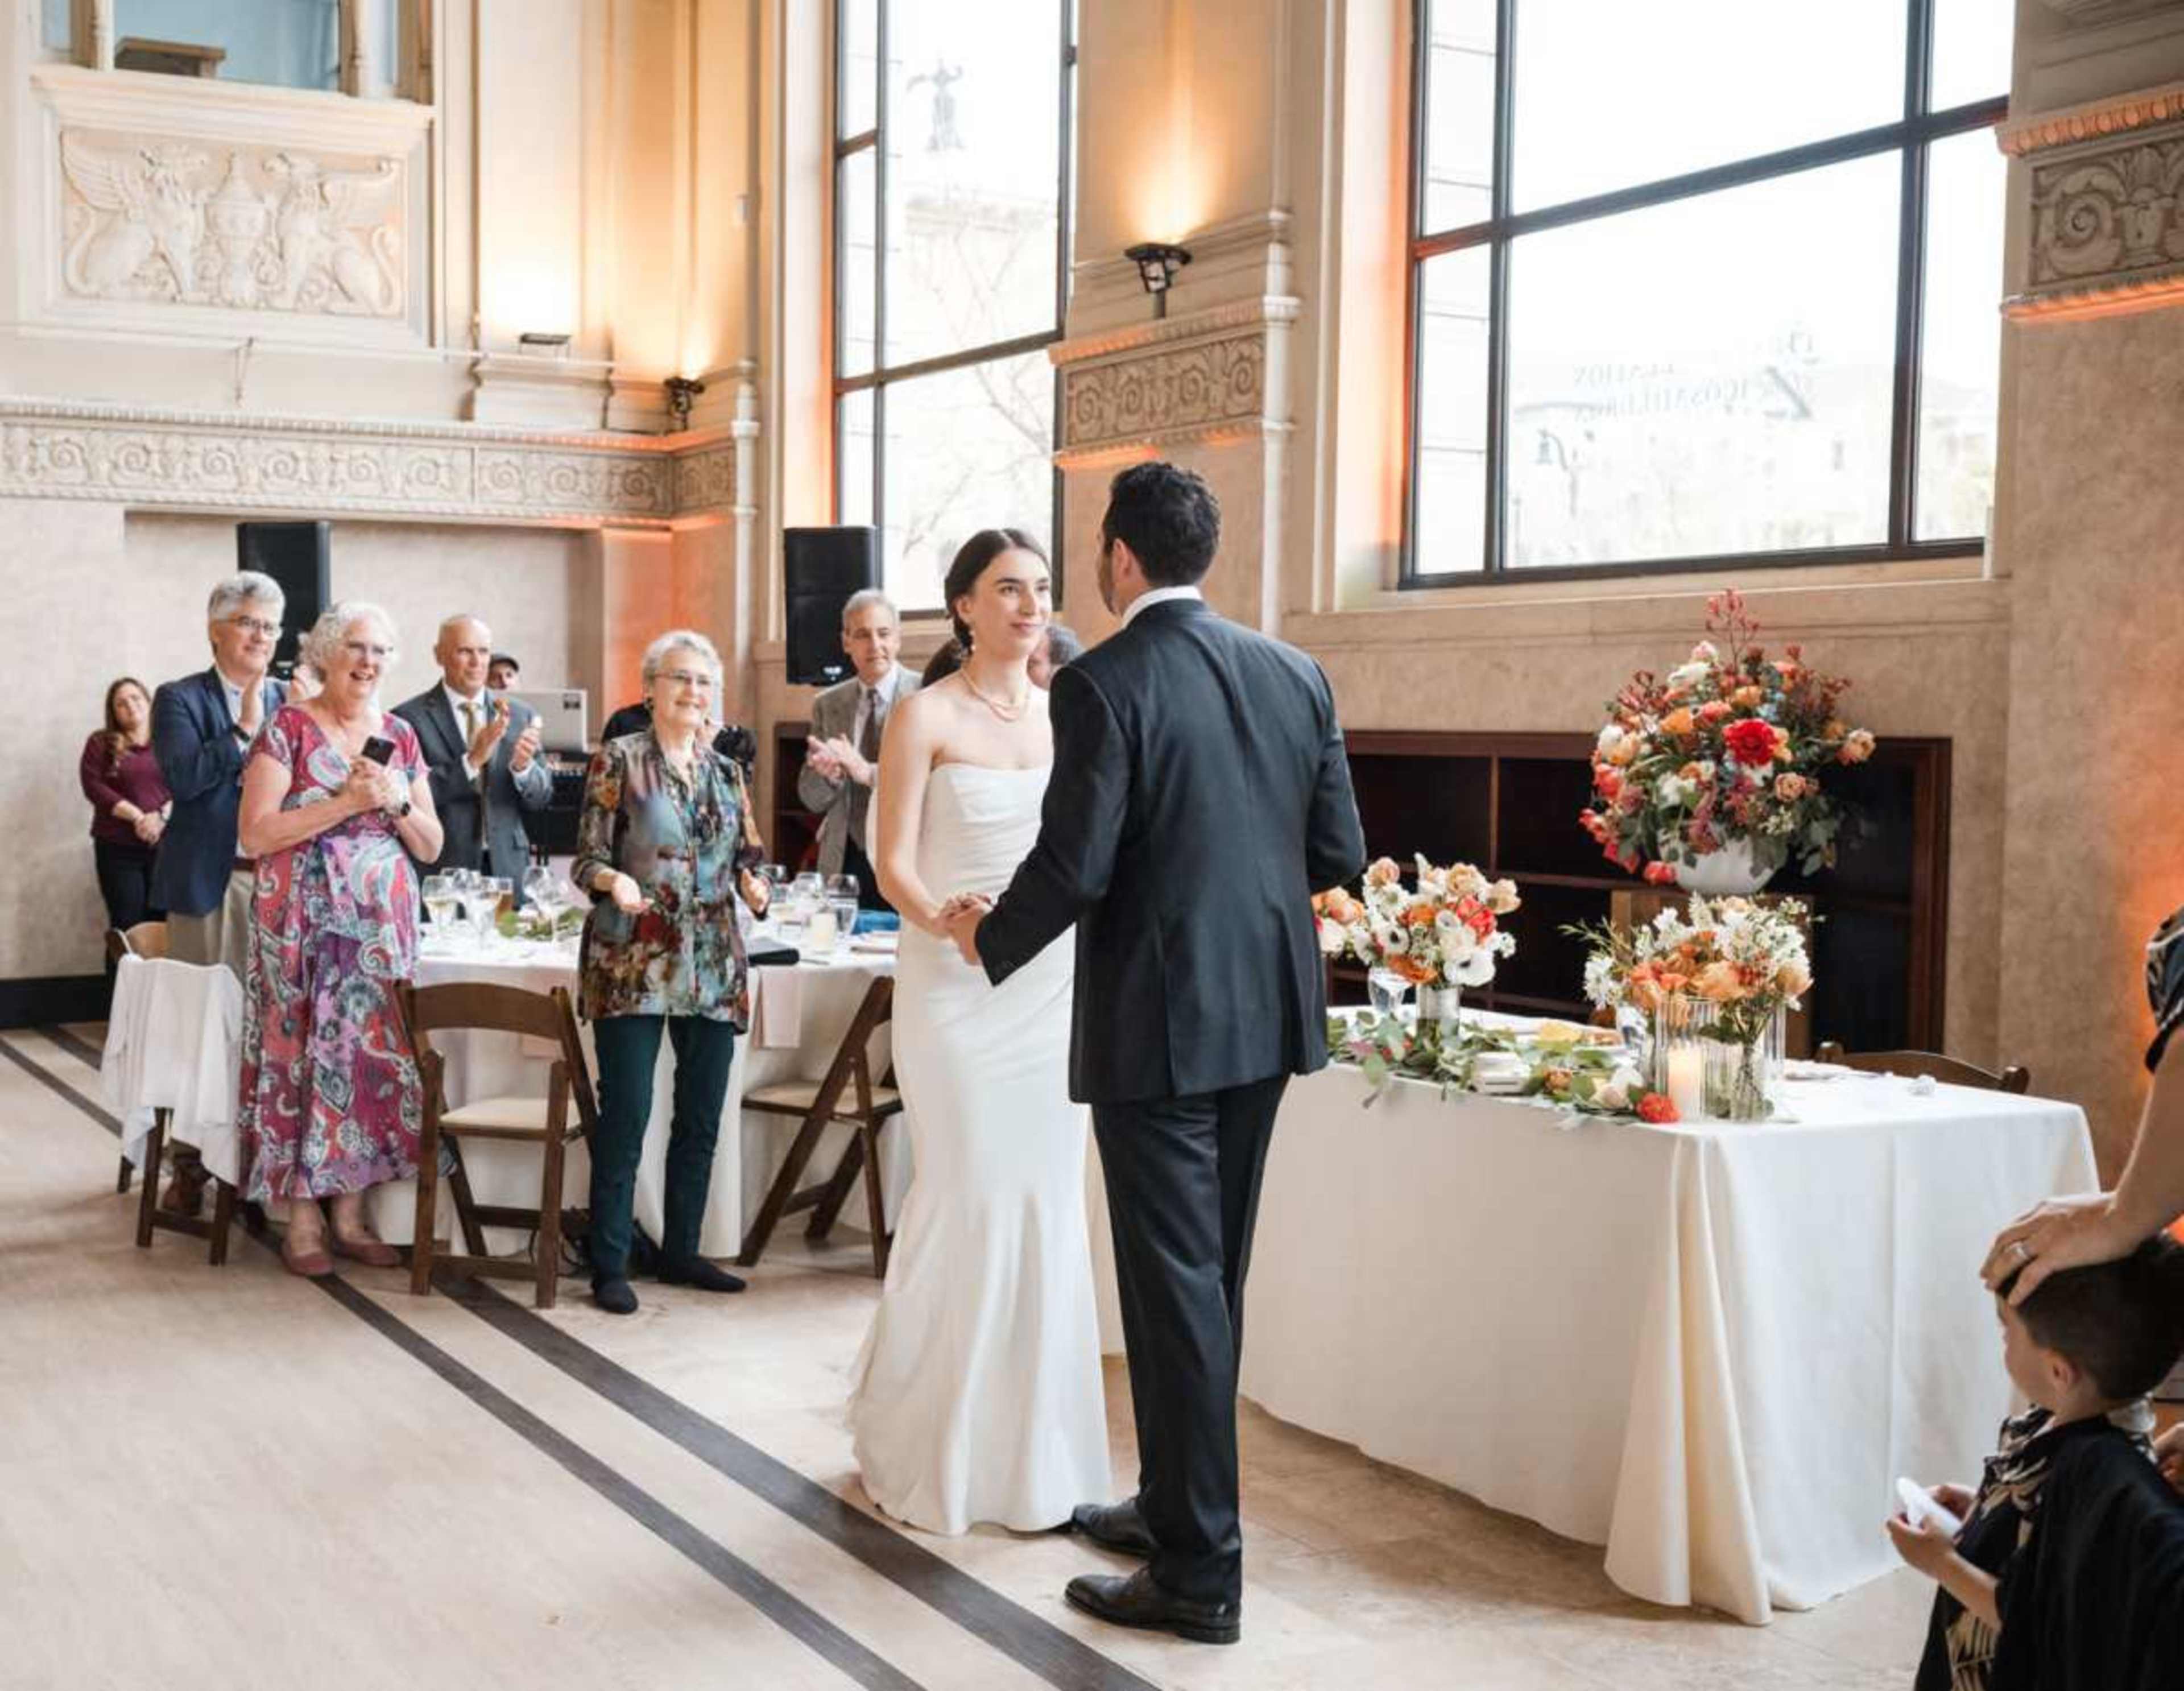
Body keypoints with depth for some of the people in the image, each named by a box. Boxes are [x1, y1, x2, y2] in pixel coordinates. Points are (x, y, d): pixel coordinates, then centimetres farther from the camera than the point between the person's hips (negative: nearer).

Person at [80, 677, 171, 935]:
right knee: (127, 926, -5)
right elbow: (94, 787, -5)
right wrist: (137, 817, -14)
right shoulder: (101, 744, 5)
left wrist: (163, 816, -16)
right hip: (118, 848, -2)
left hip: (166, 844, 2)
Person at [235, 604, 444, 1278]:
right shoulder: (288, 728, -3)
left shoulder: (400, 735, 11)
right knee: (305, 1054, -3)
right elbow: (255, 834, -12)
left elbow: (432, 848, 13)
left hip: (383, 926, 5)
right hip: (305, 926, -4)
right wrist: (346, 801, -16)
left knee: (374, 1055, 3)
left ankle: (350, 1213, 12)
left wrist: (398, 801, -7)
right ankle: (302, 1221, 6)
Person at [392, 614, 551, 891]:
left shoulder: (520, 715, 8)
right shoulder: (410, 718, -3)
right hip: (441, 872, -3)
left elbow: (542, 798, 8)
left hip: (507, 869, 3)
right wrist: (472, 760, -21)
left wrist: (523, 767, -13)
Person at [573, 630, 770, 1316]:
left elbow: (749, 858, 15)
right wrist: (614, 880, -25)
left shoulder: (727, 772, 13)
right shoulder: (618, 760, -2)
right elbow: (586, 859, -5)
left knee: (702, 1118, 9)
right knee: (625, 1115, -5)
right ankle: (610, 1265, 3)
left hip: (713, 968, 5)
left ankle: (681, 1250, 21)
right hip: (632, 964, -5)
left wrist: (754, 885, -6)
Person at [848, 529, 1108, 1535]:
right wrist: (944, 920, -27)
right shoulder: (926, 716, -4)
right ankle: (928, 1447, 16)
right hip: (956, 989, -5)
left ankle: (1029, 1449, 20)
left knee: (1048, 1210, 7)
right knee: (969, 1205, -4)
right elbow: (894, 862, -8)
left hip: (1053, 987, 5)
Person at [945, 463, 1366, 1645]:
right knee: (1211, 1278, 18)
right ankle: (1177, 1504, 32)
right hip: (1265, 1015, 7)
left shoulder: (1104, 684, -13)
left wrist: (987, 941, 1)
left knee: (1175, 1289, 0)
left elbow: (1072, 866, -17)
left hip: (1156, 1025, -7)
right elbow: (1339, 850, 6)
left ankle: (1200, 1573, 8)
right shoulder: (1294, 674, 5)